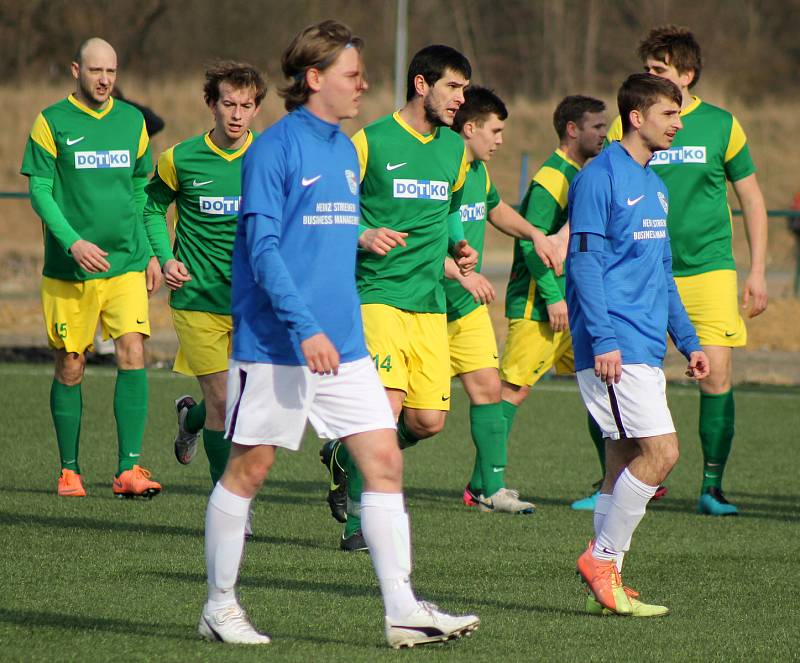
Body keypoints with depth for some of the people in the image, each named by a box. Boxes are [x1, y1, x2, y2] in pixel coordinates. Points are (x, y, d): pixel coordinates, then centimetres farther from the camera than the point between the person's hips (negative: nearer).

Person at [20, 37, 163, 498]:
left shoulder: (132, 121, 10)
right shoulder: (52, 123, -2)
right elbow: (40, 192, -5)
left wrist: (151, 253, 13)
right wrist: (73, 243, -18)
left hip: (126, 265, 2)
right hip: (69, 269, -2)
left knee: (133, 354, -13)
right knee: (71, 368, 4)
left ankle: (129, 469, -13)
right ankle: (70, 470, 17)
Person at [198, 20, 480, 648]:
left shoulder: (346, 150, 14)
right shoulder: (276, 149, -11)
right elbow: (263, 249, -16)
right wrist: (305, 328, -23)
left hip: (343, 344, 7)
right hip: (276, 343, -7)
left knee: (384, 460, -2)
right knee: (249, 468, 2)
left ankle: (403, 609, -3)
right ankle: (220, 607, 14)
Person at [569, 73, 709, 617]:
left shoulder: (655, 186, 19)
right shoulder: (600, 178, -8)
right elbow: (585, 261, -13)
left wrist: (687, 340, 22)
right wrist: (603, 339, -20)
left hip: (647, 348, 9)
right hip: (616, 347, -9)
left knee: (626, 461, 8)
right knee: (661, 451, -15)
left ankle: (608, 585, 10)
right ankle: (602, 558, -5)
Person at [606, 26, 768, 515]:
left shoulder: (721, 125, 1)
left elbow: (752, 199, 9)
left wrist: (758, 272, 6)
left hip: (708, 268, -1)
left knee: (717, 376, -9)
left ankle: (712, 487, 2)